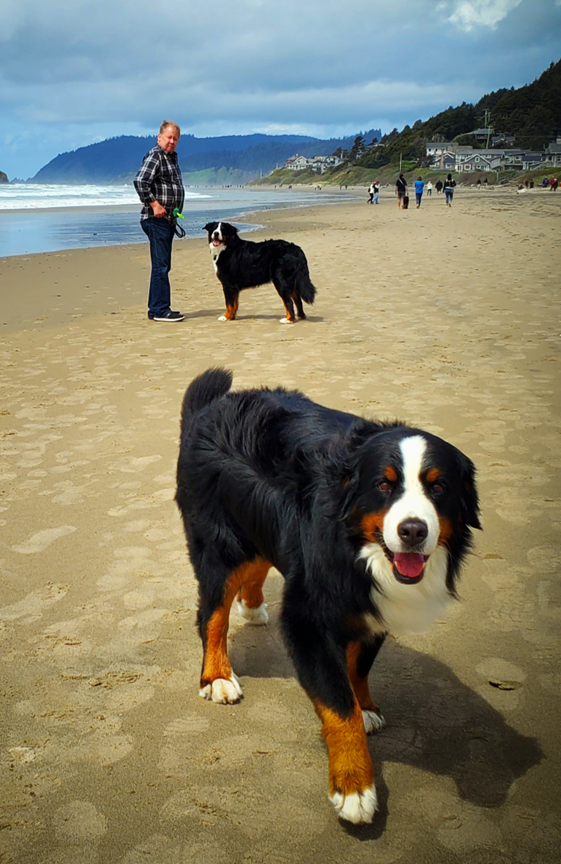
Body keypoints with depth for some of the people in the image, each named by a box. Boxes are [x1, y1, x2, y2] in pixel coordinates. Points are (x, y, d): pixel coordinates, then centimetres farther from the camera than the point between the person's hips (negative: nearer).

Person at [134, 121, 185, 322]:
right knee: (161, 266, -9)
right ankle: (161, 310, -6)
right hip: (156, 220, -10)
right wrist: (154, 204, -22)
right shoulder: (155, 156, -11)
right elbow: (140, 182, -23)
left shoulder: (172, 157, 20)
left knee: (162, 266, 12)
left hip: (167, 220, 10)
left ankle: (155, 309, 18)